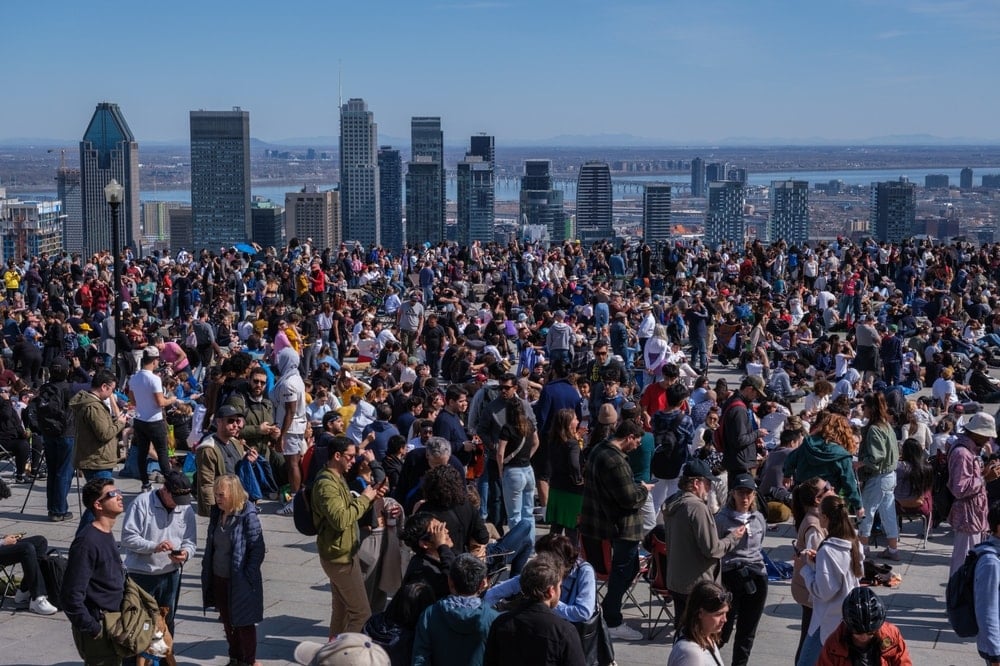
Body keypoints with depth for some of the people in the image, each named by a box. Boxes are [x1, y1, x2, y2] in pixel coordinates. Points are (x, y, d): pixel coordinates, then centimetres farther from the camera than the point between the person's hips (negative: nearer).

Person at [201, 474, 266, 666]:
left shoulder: (247, 516, -17)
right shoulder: (217, 514, 4)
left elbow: (258, 549, -16)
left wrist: (247, 576, -16)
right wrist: (206, 569, 9)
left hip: (240, 582, -7)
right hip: (219, 579, 7)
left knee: (244, 623, 6)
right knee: (228, 623, 18)